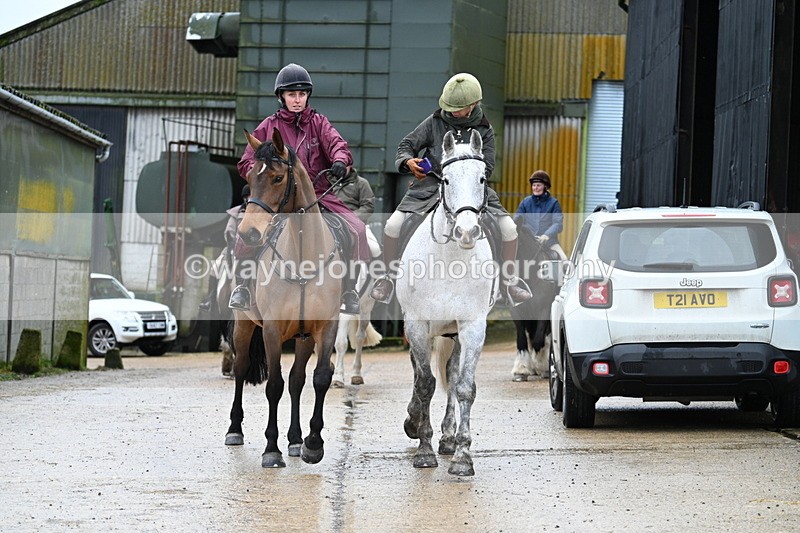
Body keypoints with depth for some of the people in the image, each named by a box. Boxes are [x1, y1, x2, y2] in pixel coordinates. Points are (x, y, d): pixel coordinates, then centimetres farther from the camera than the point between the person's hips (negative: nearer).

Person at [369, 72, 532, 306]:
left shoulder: (484, 130, 1)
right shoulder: (435, 122, 1)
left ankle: (510, 280, 10)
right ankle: (389, 277, 4)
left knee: (509, 228, -13)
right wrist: (409, 161, -17)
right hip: (431, 184, 0)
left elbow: (486, 168, -1)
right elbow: (407, 144, 6)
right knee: (393, 225, -18)